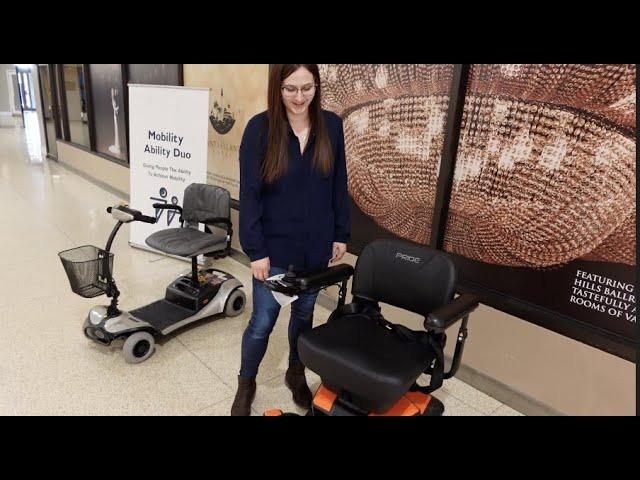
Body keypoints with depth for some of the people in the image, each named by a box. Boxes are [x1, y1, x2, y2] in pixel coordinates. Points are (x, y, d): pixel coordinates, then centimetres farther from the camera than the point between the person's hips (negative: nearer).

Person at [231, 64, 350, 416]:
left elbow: (339, 186, 5)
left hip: (316, 246, 3)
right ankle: (246, 384, 33)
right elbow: (249, 195, -11)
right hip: (275, 247, -3)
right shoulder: (260, 128, -12)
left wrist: (341, 235, 5)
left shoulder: (331, 126, -2)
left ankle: (296, 374, 42)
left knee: (304, 315, 18)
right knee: (263, 322, 7)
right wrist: (255, 251, -13)